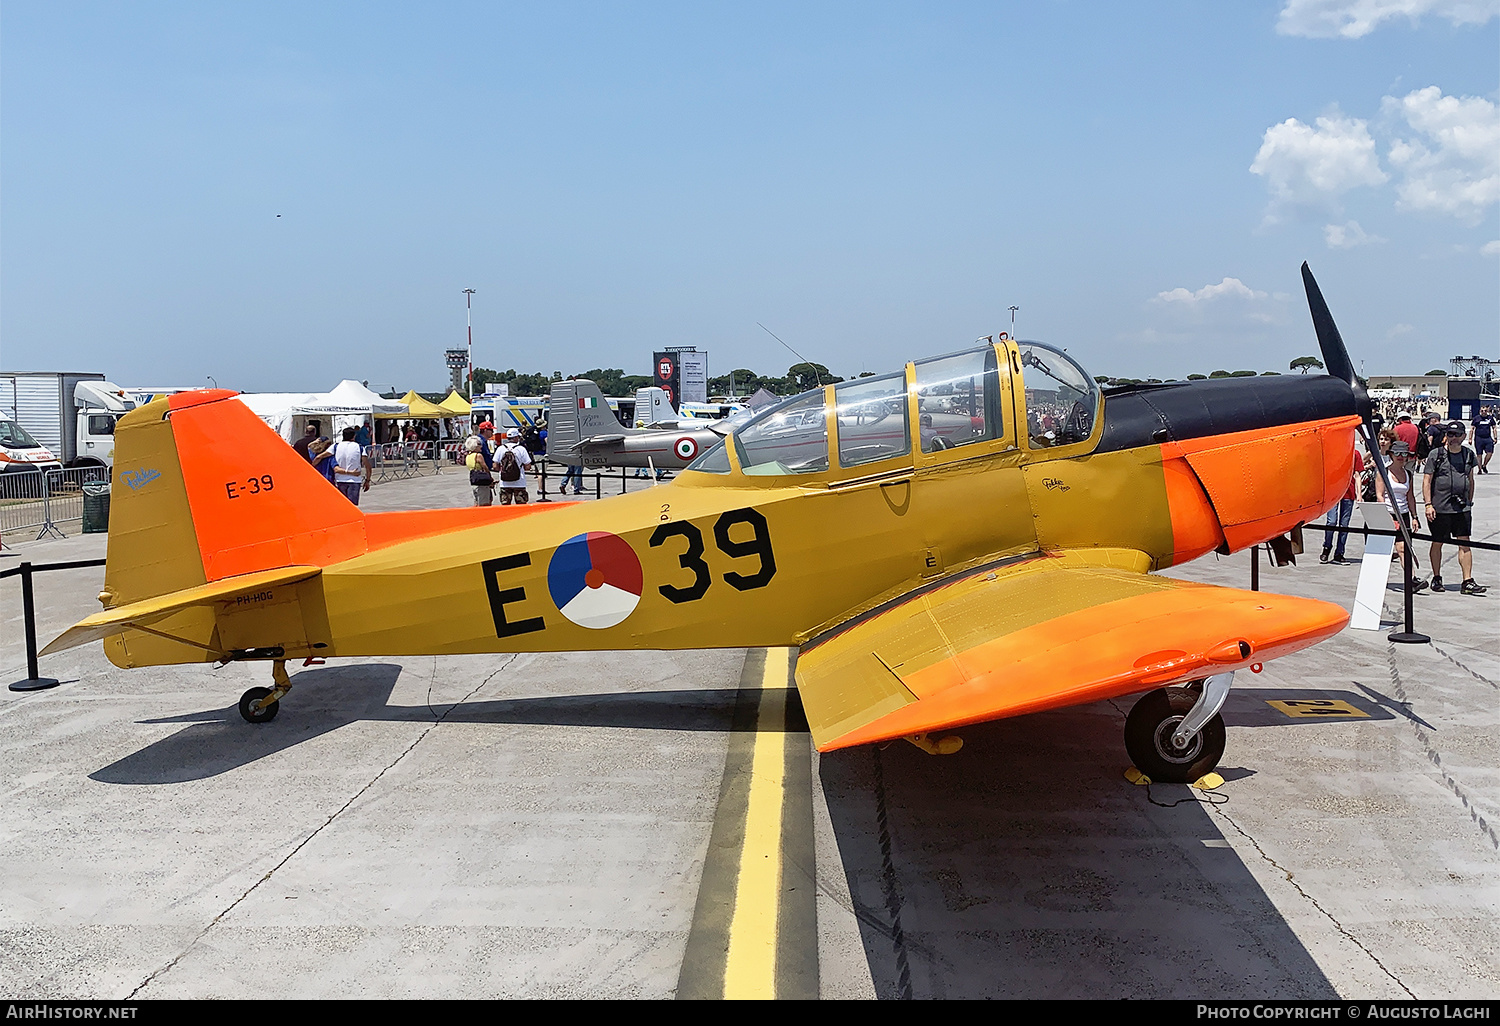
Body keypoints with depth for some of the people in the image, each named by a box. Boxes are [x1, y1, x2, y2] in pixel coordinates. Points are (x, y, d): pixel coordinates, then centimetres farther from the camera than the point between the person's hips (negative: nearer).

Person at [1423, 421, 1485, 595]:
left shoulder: (1469, 454, 9)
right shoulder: (1436, 454, -3)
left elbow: (1470, 480, 19)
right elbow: (1427, 481, -3)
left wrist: (1469, 502, 15)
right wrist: (1428, 504, -10)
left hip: (1462, 508, 3)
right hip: (1440, 508, -3)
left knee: (1465, 544, -1)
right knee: (1437, 543, 6)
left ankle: (1467, 582, 0)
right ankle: (1437, 578, 20)